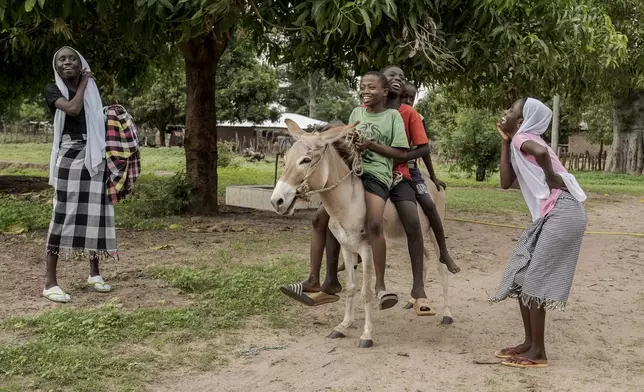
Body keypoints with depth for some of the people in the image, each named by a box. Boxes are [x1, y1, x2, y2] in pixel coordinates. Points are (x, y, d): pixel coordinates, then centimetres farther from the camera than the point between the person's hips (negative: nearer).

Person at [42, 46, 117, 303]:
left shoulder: (91, 91, 15)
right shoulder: (53, 89, 0)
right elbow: (73, 109, -18)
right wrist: (83, 84, -5)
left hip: (94, 157, 5)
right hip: (69, 156, -5)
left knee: (95, 214, 6)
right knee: (63, 215, -10)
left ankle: (94, 273, 19)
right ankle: (50, 282, -9)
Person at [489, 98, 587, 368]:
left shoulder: (522, 138, -7)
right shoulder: (518, 144, 19)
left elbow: (541, 152, -32)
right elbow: (506, 183, 9)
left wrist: (551, 178, -16)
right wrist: (504, 143, 11)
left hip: (562, 214, -10)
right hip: (551, 215, 10)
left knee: (535, 281, -5)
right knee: (521, 276, 13)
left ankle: (538, 353, 4)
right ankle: (529, 343, 19)